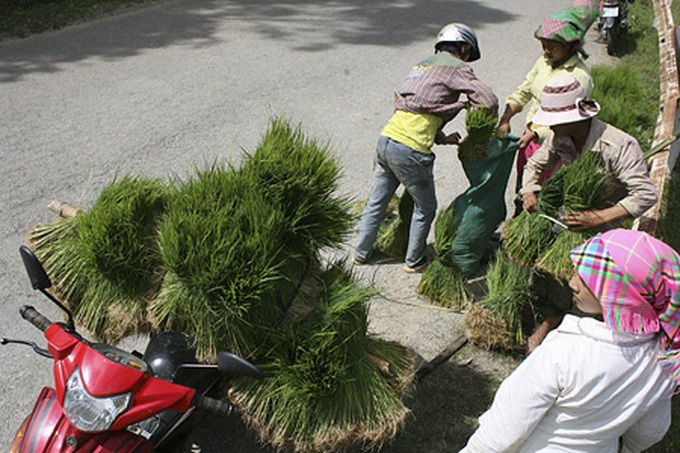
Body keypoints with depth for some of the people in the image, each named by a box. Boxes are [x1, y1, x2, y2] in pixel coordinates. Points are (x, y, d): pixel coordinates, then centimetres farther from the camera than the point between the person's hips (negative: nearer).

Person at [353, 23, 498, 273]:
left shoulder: (422, 65, 24)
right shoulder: (455, 67, 0)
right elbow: (489, 101, -8)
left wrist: (442, 138, 18)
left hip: (385, 139, 8)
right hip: (411, 151, -7)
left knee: (377, 201, 22)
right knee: (425, 208, 14)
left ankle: (361, 252, 36)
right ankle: (414, 261, 28)